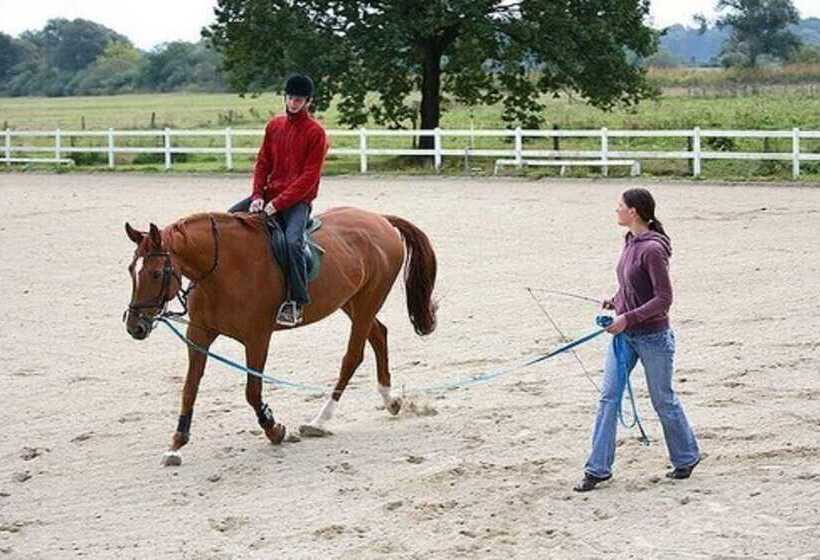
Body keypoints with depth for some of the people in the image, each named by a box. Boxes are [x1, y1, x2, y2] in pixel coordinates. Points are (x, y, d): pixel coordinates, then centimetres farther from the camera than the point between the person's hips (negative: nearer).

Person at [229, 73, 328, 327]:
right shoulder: (274, 125, 10)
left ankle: (296, 303, -25)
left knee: (293, 241, -31)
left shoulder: (315, 132, -8)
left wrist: (279, 203, -19)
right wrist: (257, 195, -6)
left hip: (298, 199, -7)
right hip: (269, 194, 7)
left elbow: (309, 177, -13)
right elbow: (262, 162, 12)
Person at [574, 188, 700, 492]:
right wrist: (616, 301, 4)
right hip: (623, 335, 8)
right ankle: (598, 468, 4)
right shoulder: (631, 243, 6)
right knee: (608, 398, 2)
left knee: (663, 400, 8)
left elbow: (663, 298, -21)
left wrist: (628, 317, -26)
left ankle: (686, 457, 30)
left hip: (652, 336, -8)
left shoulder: (652, 249, -20)